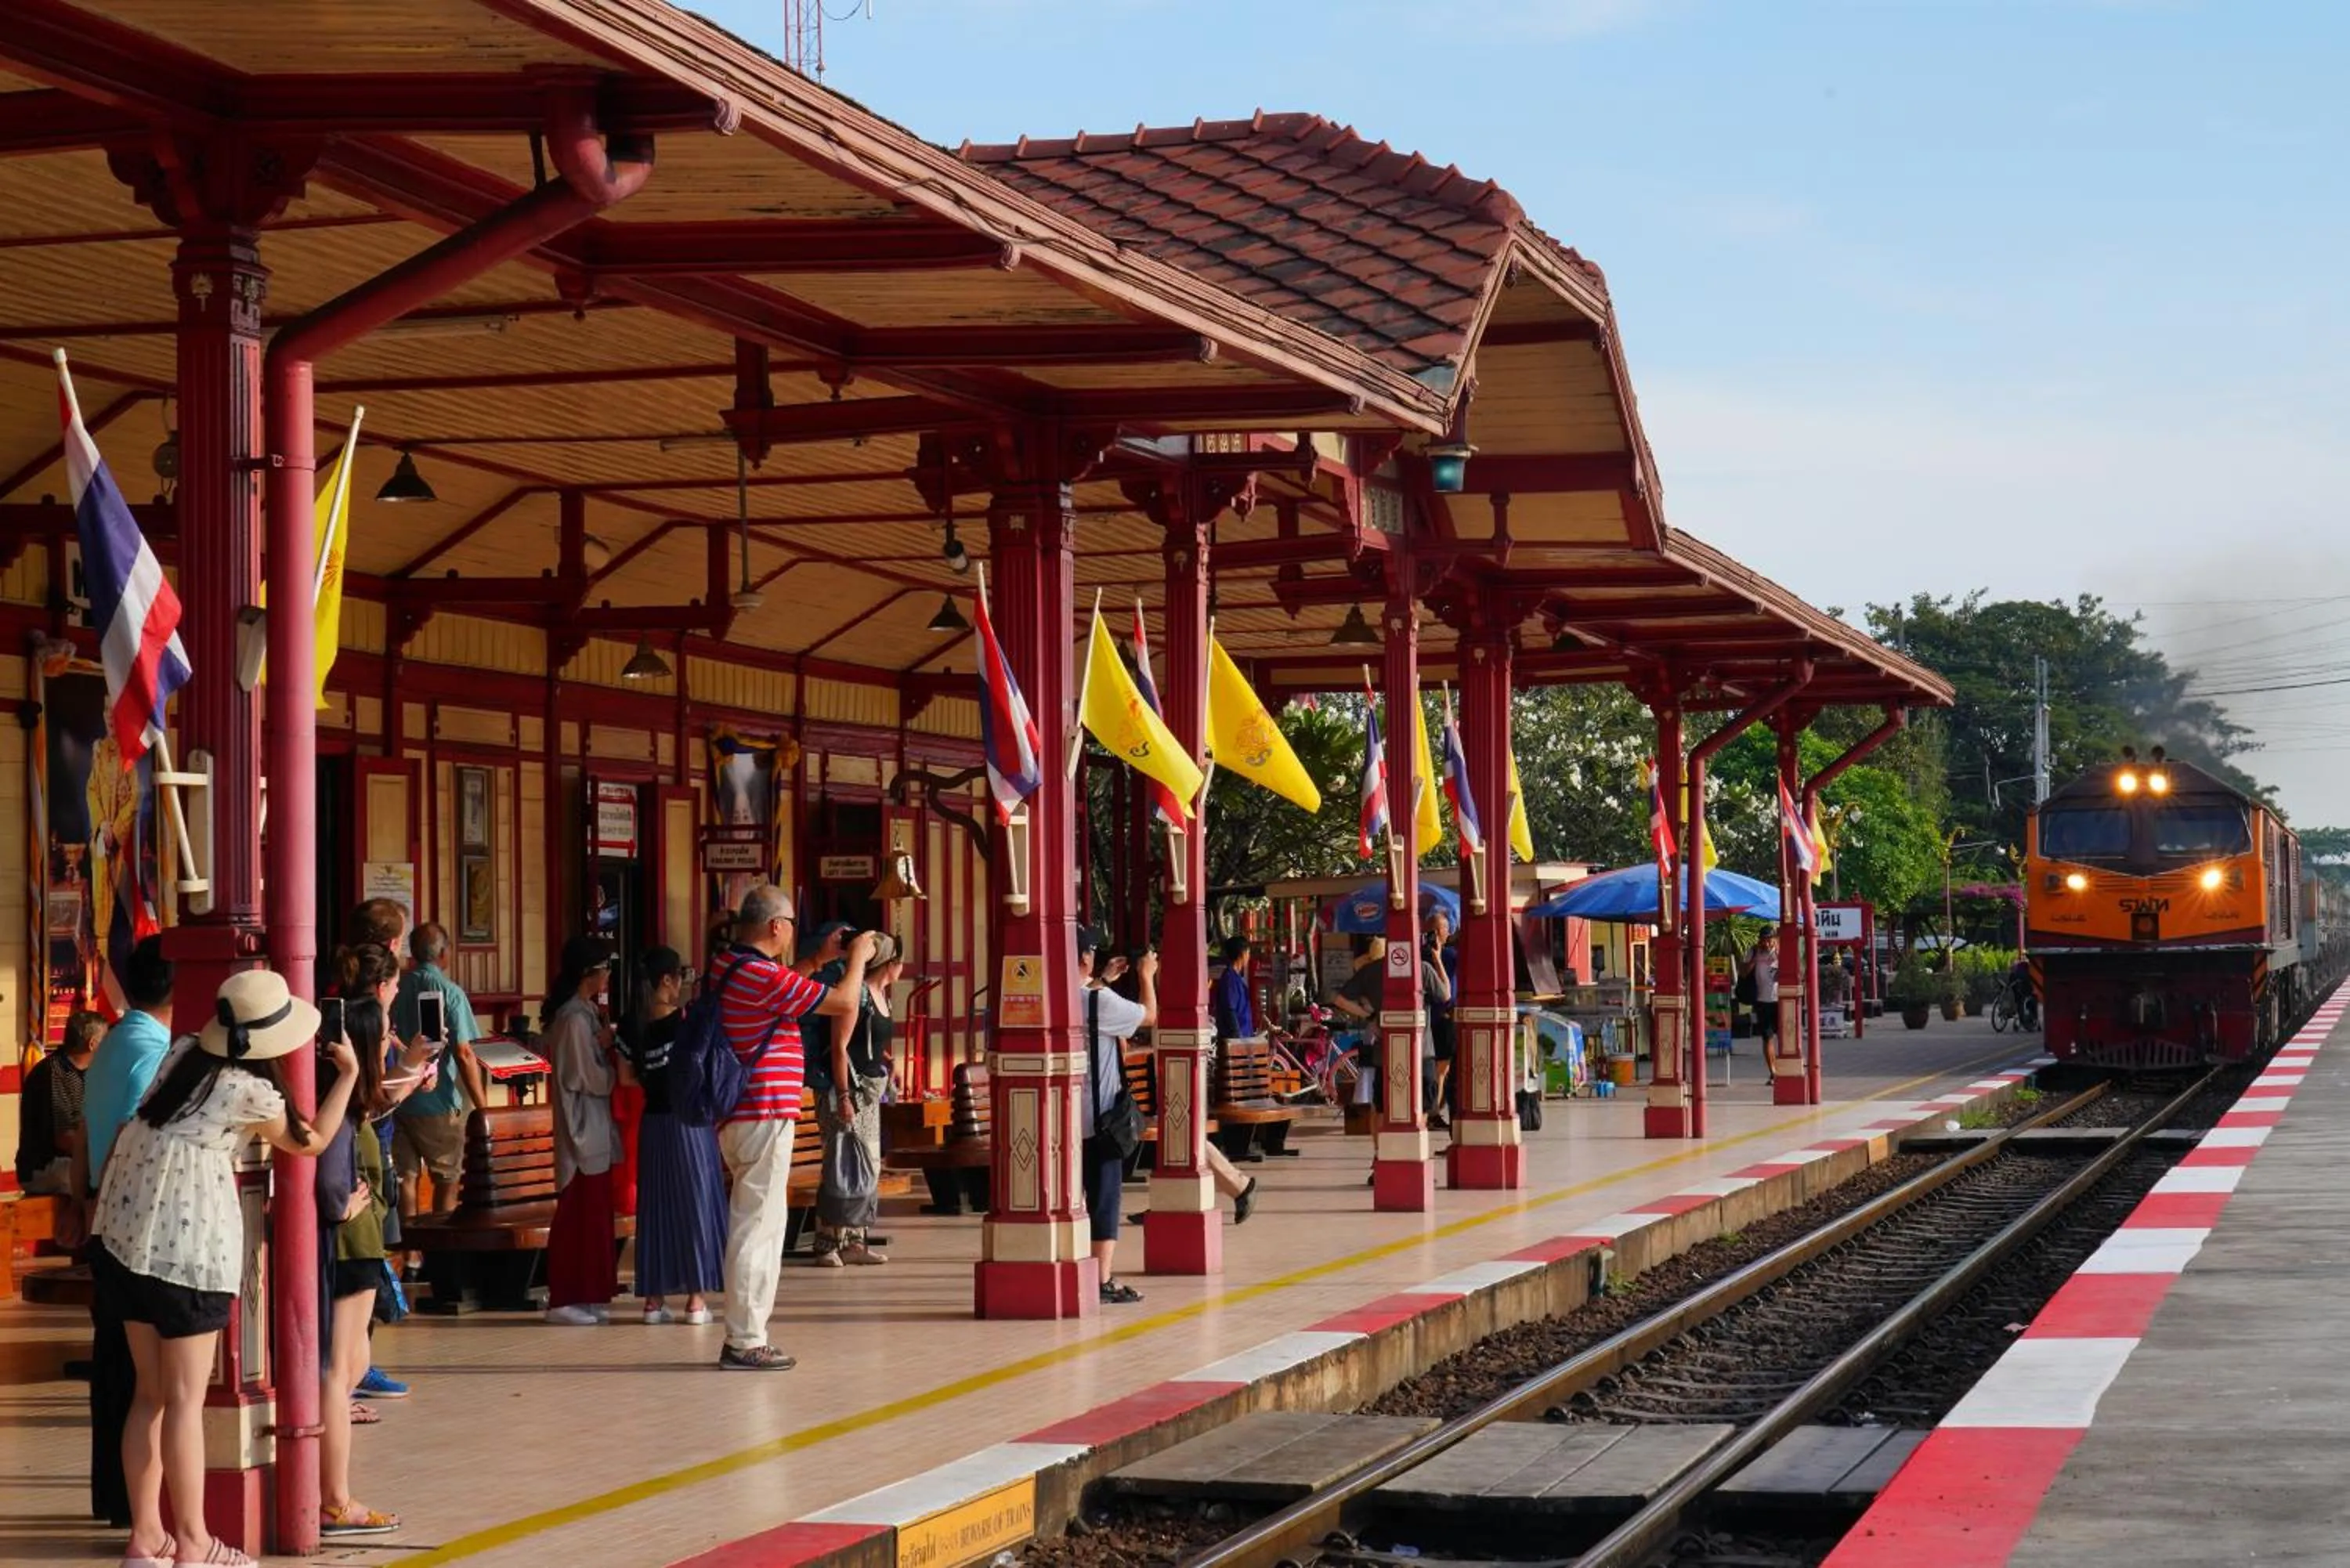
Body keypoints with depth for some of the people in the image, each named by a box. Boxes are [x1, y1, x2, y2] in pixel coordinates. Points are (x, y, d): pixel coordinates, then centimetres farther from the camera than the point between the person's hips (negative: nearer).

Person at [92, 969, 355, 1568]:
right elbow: (310, 1141, 7)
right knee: (185, 1399, -1)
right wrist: (348, 1074, 13)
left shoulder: (183, 1055, 4)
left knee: (151, 1393, 13)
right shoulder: (250, 1090, -11)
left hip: (127, 1235, 7)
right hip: (189, 1245, -7)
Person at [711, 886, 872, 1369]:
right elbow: (844, 1004, -13)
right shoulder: (762, 975, -19)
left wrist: (818, 960, 29)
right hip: (764, 1116, -10)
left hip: (739, 1116, 10)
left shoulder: (729, 967, 10)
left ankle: (744, 1334, 20)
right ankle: (745, 1342, -4)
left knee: (760, 1223, 17)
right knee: (756, 1226, -6)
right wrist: (858, 957, 3)